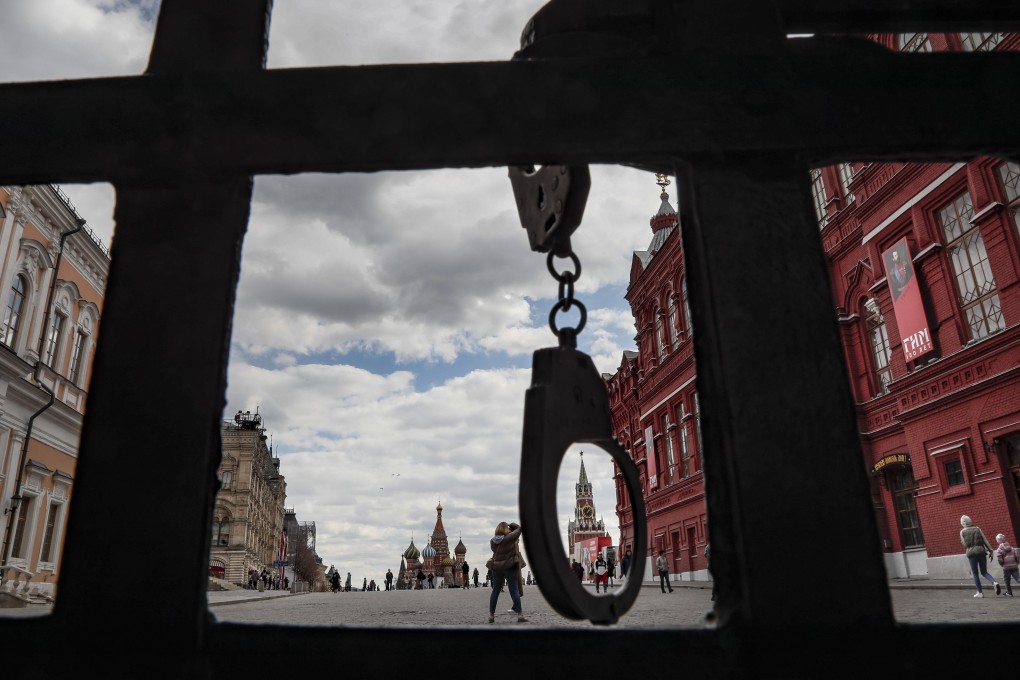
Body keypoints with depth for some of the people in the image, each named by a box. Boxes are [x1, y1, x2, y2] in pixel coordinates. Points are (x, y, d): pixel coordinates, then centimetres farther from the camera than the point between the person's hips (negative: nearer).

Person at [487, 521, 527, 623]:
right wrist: (512, 524, 13)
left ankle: (491, 615, 13)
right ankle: (520, 615, -1)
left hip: (496, 568, 4)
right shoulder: (509, 538, -13)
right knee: (514, 591, 0)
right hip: (510, 567, -4)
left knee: (495, 591, 11)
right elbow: (519, 529, -4)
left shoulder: (492, 541, 1)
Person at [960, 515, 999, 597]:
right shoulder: (977, 528, 7)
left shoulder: (962, 532, 3)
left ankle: (980, 592, 6)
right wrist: (990, 550, 0)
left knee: (975, 573, 8)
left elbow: (965, 544, 2)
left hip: (971, 553, -2)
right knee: (984, 572, 13)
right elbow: (985, 540, 0)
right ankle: (994, 583, -14)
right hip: (981, 551, 2)